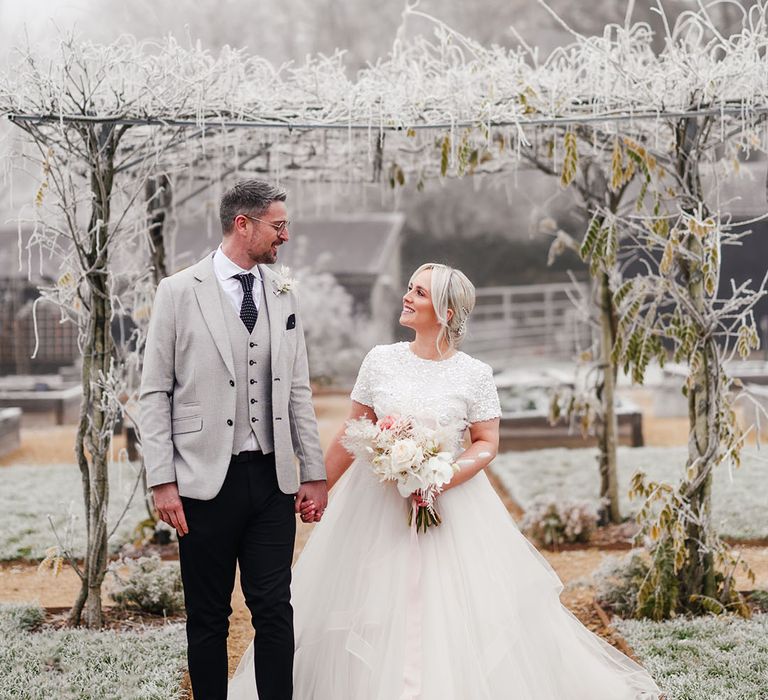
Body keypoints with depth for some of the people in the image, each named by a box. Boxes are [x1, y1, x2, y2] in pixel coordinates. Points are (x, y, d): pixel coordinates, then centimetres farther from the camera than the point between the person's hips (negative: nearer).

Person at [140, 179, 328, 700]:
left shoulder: (284, 296, 10)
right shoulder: (179, 292, -3)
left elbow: (299, 391, 13)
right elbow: (156, 393, -3)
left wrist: (314, 473, 8)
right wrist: (162, 481, -9)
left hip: (273, 480, 3)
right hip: (206, 482, -3)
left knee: (275, 611, 3)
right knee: (208, 616, 7)